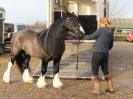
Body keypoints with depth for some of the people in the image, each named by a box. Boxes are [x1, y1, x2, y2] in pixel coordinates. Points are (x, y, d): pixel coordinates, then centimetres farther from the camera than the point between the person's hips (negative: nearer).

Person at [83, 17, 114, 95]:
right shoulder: (111, 33, 11)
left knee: (95, 72, 5)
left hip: (97, 53, -6)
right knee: (106, 71, 21)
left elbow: (91, 37, -7)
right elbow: (111, 46, 17)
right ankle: (111, 88, 28)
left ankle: (97, 90, 7)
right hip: (106, 54, 7)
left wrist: (83, 37, 8)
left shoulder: (100, 30, -9)